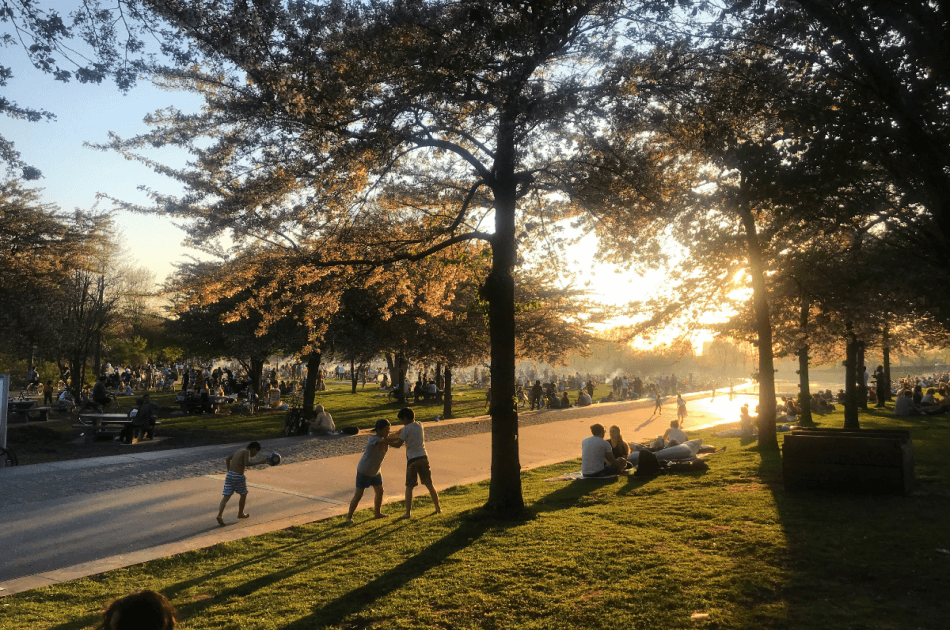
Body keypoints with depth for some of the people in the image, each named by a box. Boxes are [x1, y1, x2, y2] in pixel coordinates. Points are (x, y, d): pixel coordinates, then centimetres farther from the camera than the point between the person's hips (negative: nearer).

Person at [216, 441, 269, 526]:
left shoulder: (239, 450, 19)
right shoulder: (247, 452, -6)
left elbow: (227, 459, 27)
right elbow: (247, 463, -24)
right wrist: (260, 462, -22)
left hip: (230, 474, 6)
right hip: (238, 476, -6)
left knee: (226, 496, 3)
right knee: (244, 494, 16)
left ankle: (220, 515, -14)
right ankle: (240, 513, 29)